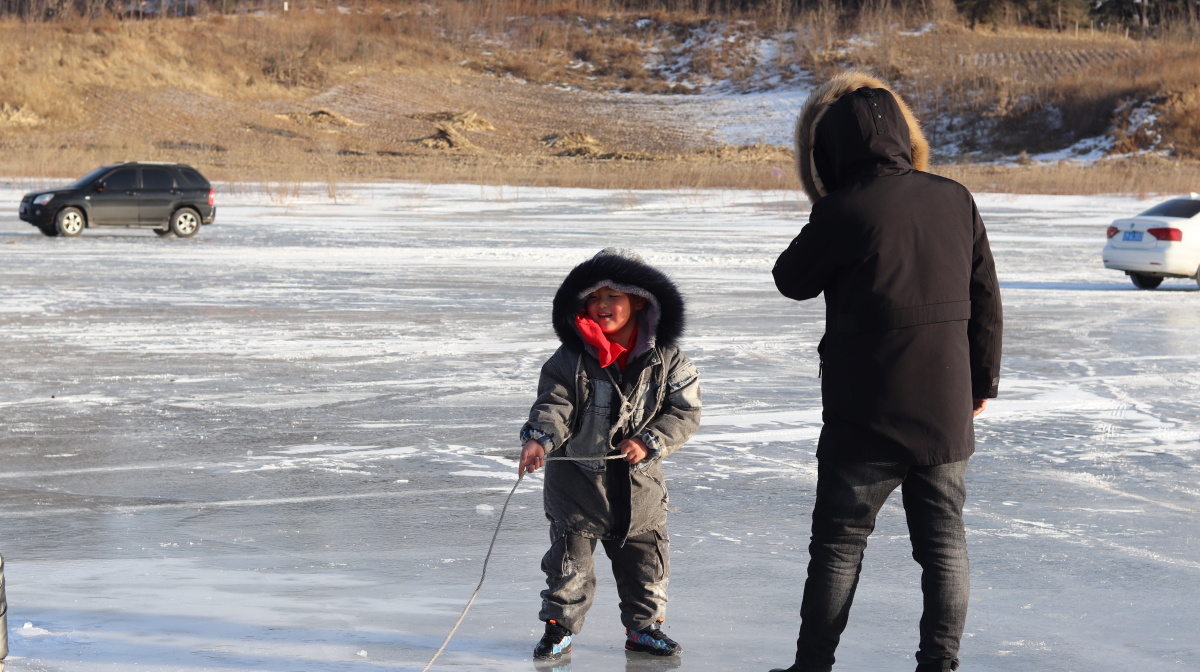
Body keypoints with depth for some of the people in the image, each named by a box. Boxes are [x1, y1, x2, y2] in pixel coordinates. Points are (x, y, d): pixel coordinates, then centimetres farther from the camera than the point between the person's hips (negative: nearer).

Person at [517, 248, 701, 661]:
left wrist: (649, 442, -18)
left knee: (645, 558, 12)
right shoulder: (570, 360, -8)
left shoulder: (665, 362, -5)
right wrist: (538, 439, -35)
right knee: (570, 557, 1)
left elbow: (685, 413, -5)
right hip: (578, 477, -1)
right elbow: (553, 405, -16)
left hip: (639, 484, 2)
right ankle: (560, 627, 16)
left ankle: (643, 626, 29)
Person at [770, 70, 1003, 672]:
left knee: (839, 542, 7)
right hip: (947, 409, 4)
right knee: (943, 538, 12)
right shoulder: (955, 200, 0)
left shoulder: (843, 211, -15)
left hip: (866, 418, -4)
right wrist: (983, 378, 17)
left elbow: (791, 280, 0)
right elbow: (985, 297, 7)